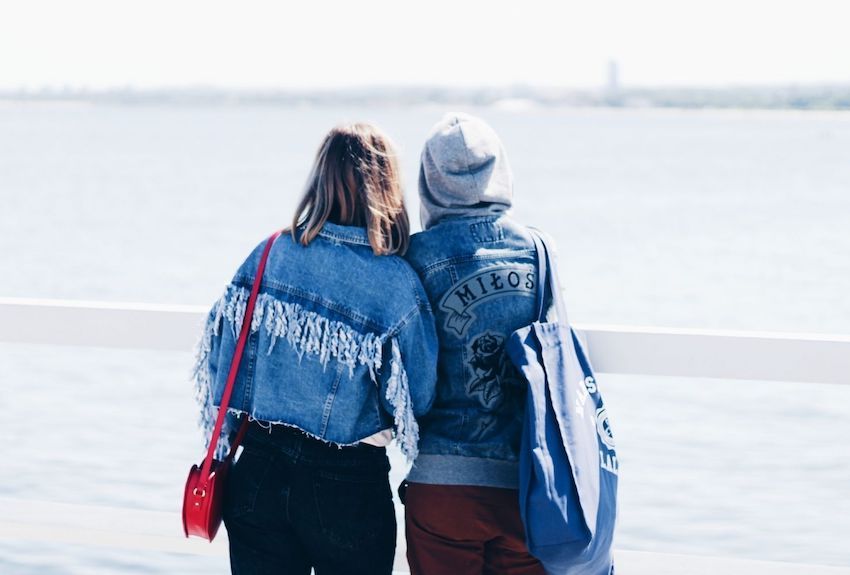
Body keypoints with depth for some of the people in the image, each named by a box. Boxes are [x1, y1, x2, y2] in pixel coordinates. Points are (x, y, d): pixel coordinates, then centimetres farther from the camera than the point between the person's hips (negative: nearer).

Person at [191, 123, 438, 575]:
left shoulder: (271, 255, -3)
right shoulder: (398, 284, -12)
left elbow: (221, 357, 1)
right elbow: (417, 399, -8)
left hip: (259, 474, 3)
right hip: (350, 484, -3)